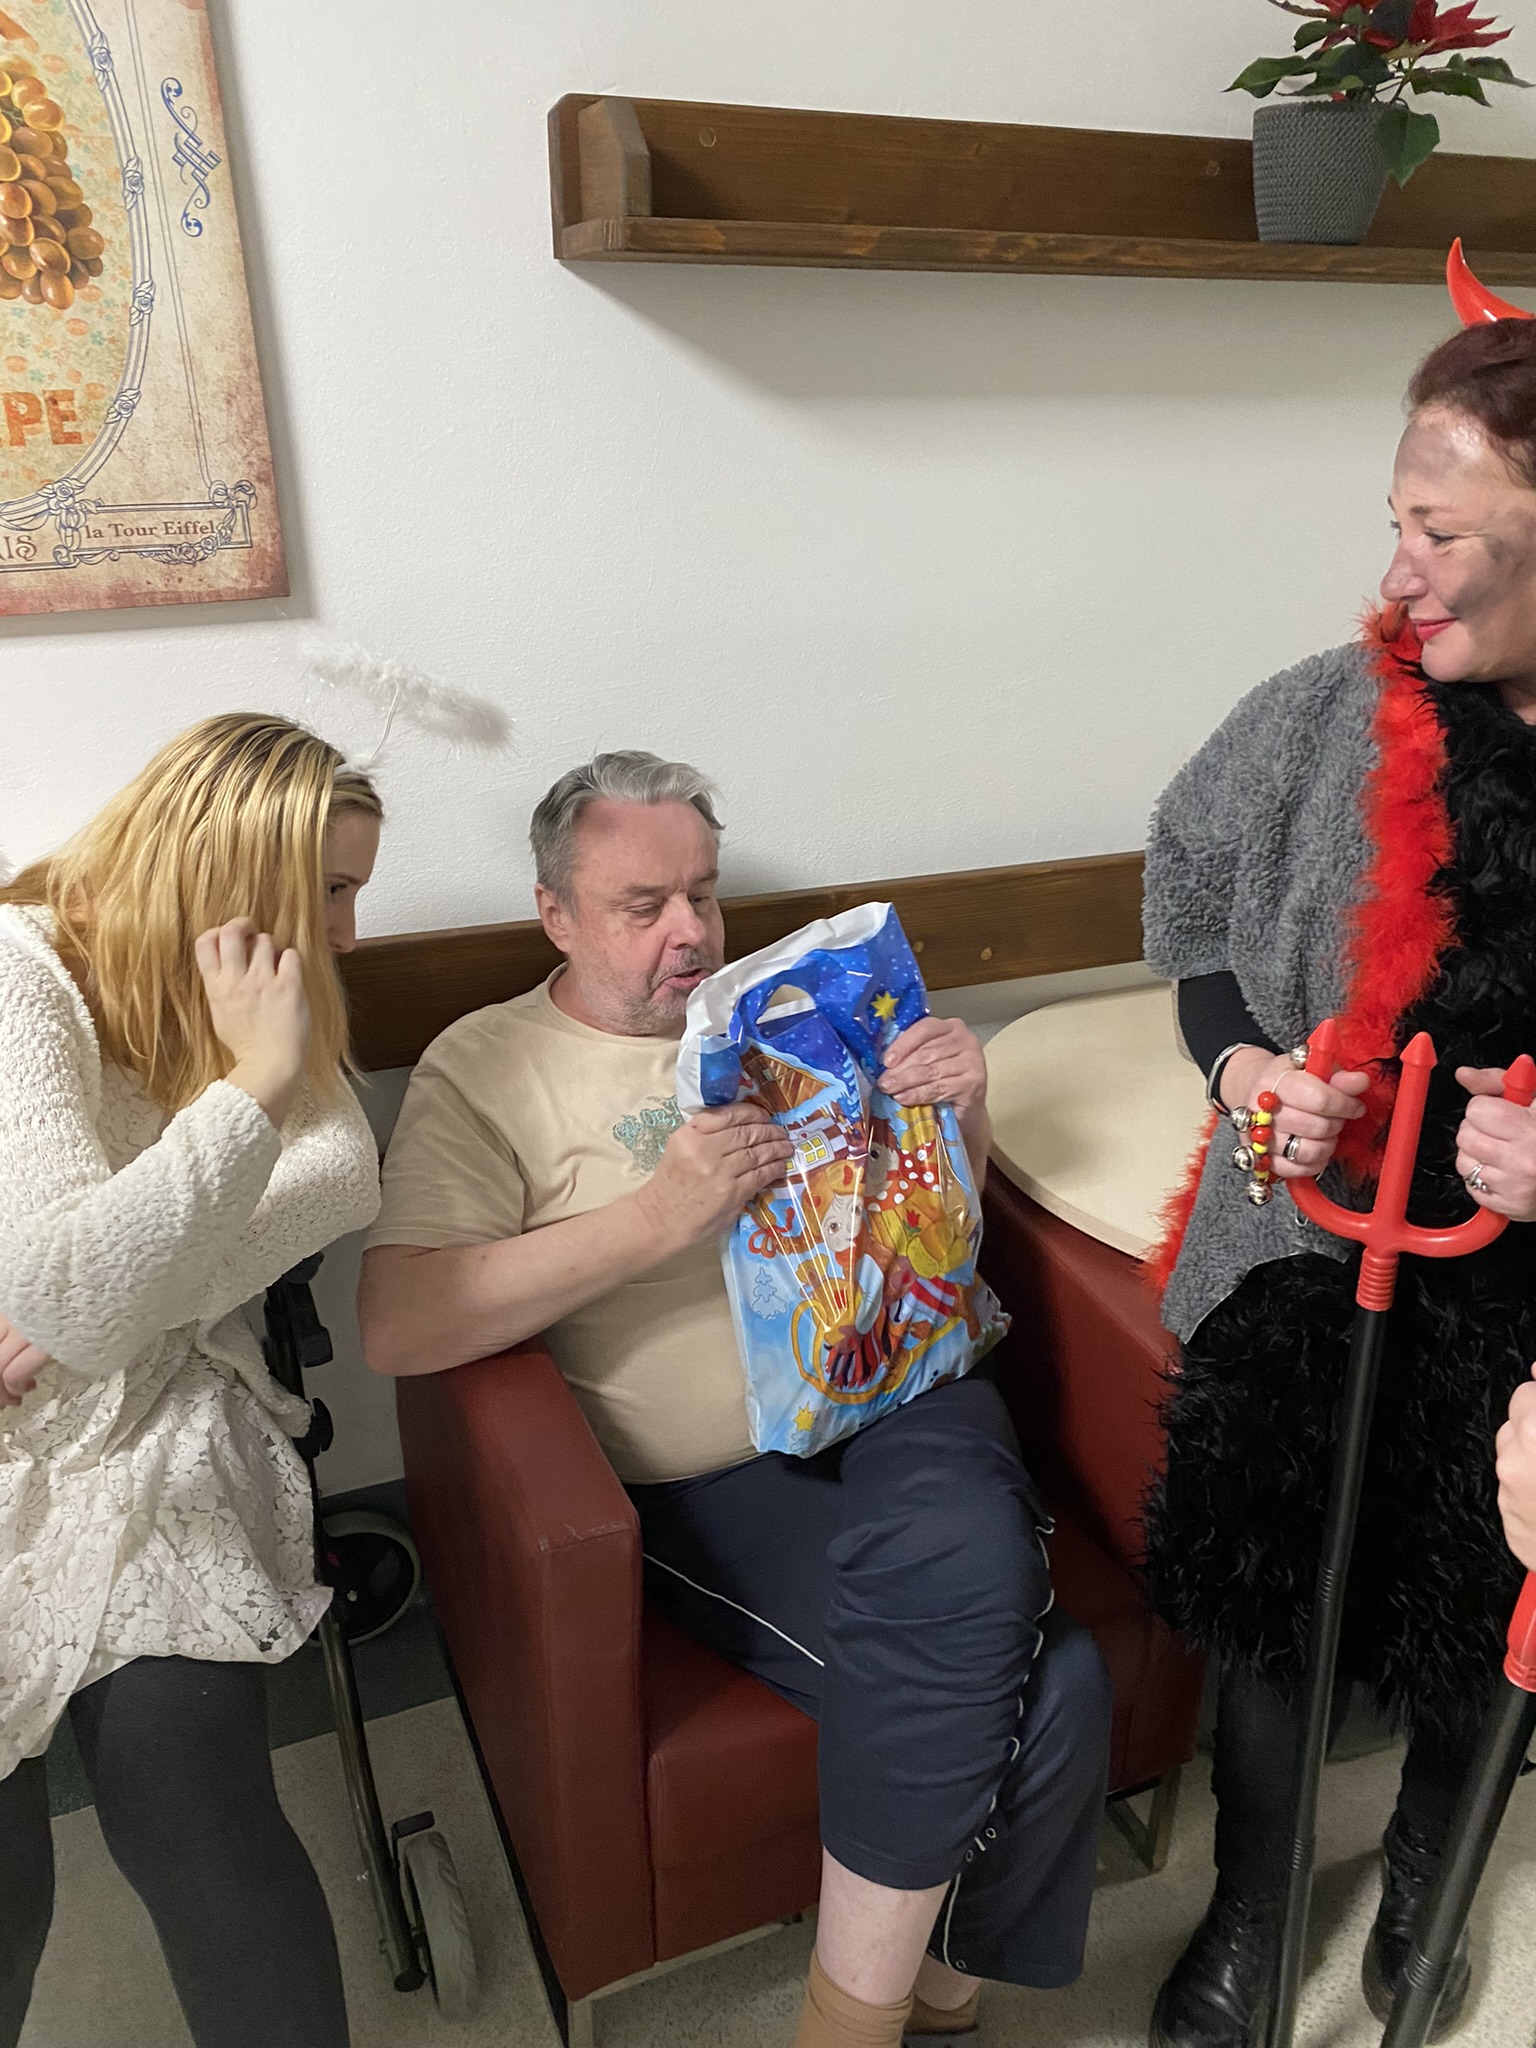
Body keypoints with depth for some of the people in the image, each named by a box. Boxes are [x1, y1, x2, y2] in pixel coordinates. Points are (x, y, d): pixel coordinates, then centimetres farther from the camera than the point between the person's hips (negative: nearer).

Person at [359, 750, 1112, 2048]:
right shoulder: (487, 1068, 1)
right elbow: (397, 1328, -14)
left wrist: (963, 1109, -3)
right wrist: (655, 1218, -22)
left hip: (899, 1399, 4)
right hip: (717, 1484, -4)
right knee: (1041, 1694, -23)